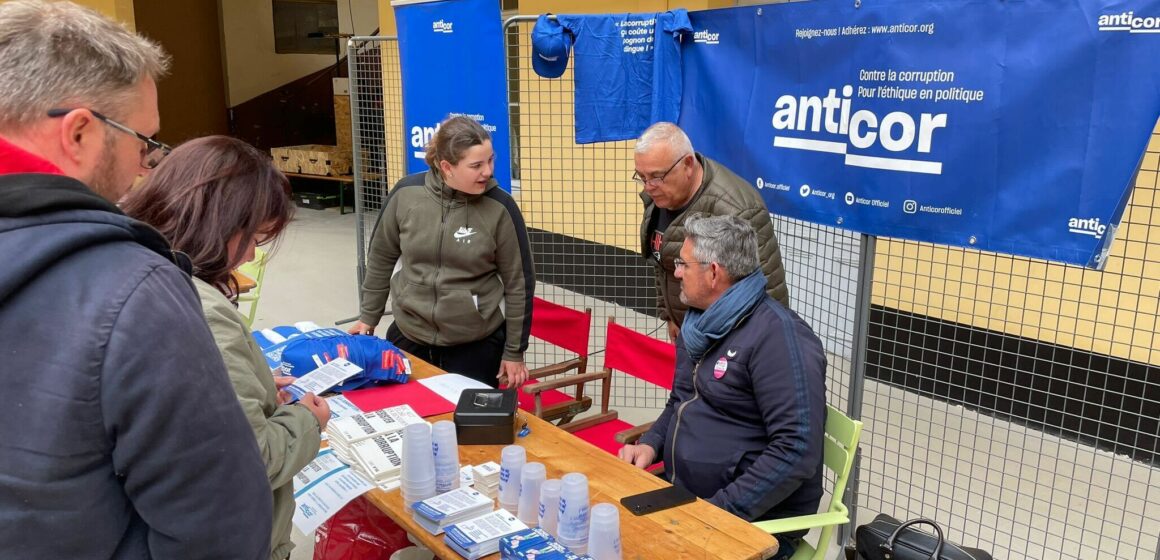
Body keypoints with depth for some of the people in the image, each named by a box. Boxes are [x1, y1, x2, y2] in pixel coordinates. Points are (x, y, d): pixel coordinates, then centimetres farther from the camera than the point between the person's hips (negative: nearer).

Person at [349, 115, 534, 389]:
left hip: (477, 345, -2)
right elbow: (381, 259, 7)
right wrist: (368, 317, 14)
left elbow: (519, 283, -5)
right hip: (408, 337, 2)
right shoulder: (406, 194, -9)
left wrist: (514, 352, -1)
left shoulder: (499, 207, -14)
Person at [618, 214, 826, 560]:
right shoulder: (700, 322, 10)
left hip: (754, 520, -8)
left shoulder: (779, 336, -18)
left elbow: (797, 451, -23)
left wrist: (719, 512, -23)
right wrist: (651, 443, 2)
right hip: (682, 497, 8)